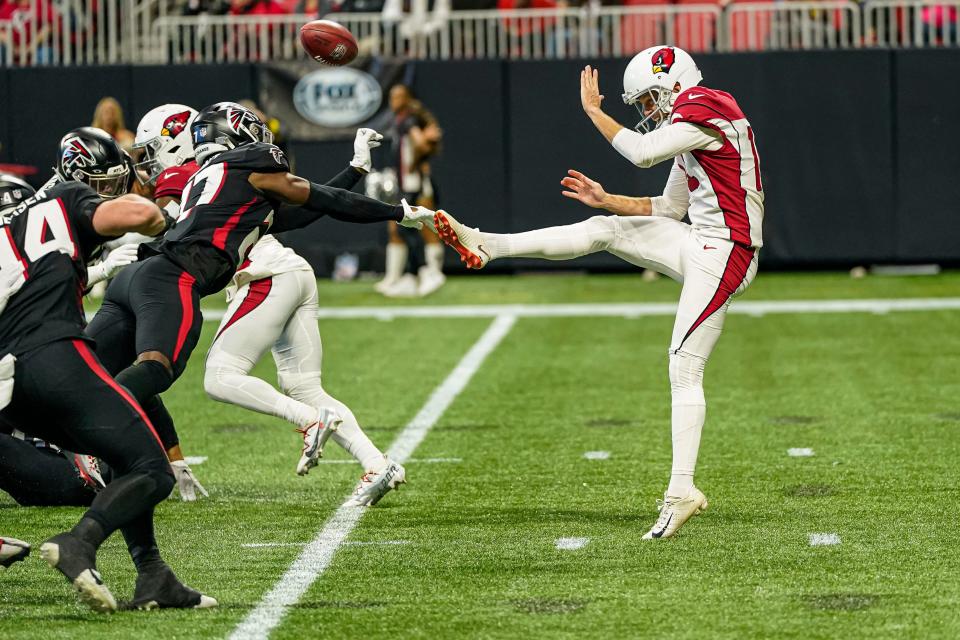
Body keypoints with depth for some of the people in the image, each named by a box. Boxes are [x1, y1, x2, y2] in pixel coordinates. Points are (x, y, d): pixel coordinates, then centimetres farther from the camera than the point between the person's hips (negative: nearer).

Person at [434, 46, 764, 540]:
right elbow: (669, 210, 22)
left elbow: (642, 152, -21)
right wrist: (605, 199, 14)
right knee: (604, 229, 7)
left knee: (685, 369, -11)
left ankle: (681, 490, -12)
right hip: (696, 244, 10)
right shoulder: (689, 133, 18)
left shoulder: (704, 111, -13)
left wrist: (593, 109, -10)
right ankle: (486, 245, 9)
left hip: (722, 255, -10)